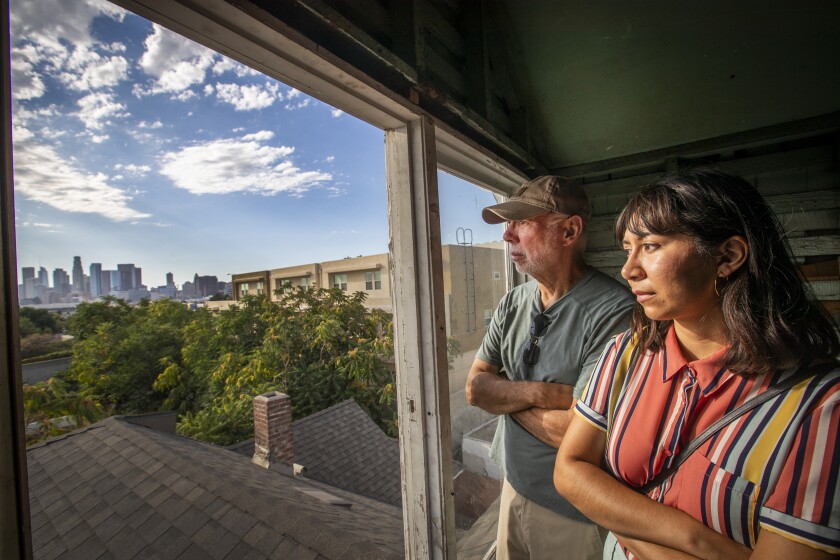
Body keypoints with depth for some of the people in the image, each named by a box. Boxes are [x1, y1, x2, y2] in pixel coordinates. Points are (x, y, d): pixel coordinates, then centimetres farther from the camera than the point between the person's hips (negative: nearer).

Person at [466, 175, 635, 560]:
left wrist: (505, 395, -15)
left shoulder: (614, 312, -26)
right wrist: (537, 392, -23)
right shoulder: (513, 303, -4)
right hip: (514, 487, 6)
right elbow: (475, 388, -5)